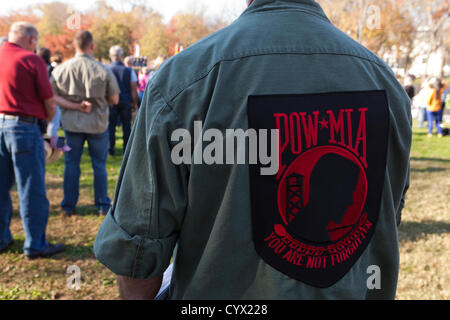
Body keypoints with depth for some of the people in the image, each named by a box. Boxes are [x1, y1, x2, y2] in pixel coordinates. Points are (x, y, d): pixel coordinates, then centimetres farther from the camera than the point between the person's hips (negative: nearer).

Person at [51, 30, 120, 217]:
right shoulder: (104, 71, -12)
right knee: (99, 165, 10)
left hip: (71, 123, 2)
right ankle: (102, 205, 17)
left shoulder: (60, 70, -6)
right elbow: (114, 100, -5)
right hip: (97, 124, -1)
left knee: (71, 164, 12)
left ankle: (68, 205, 18)